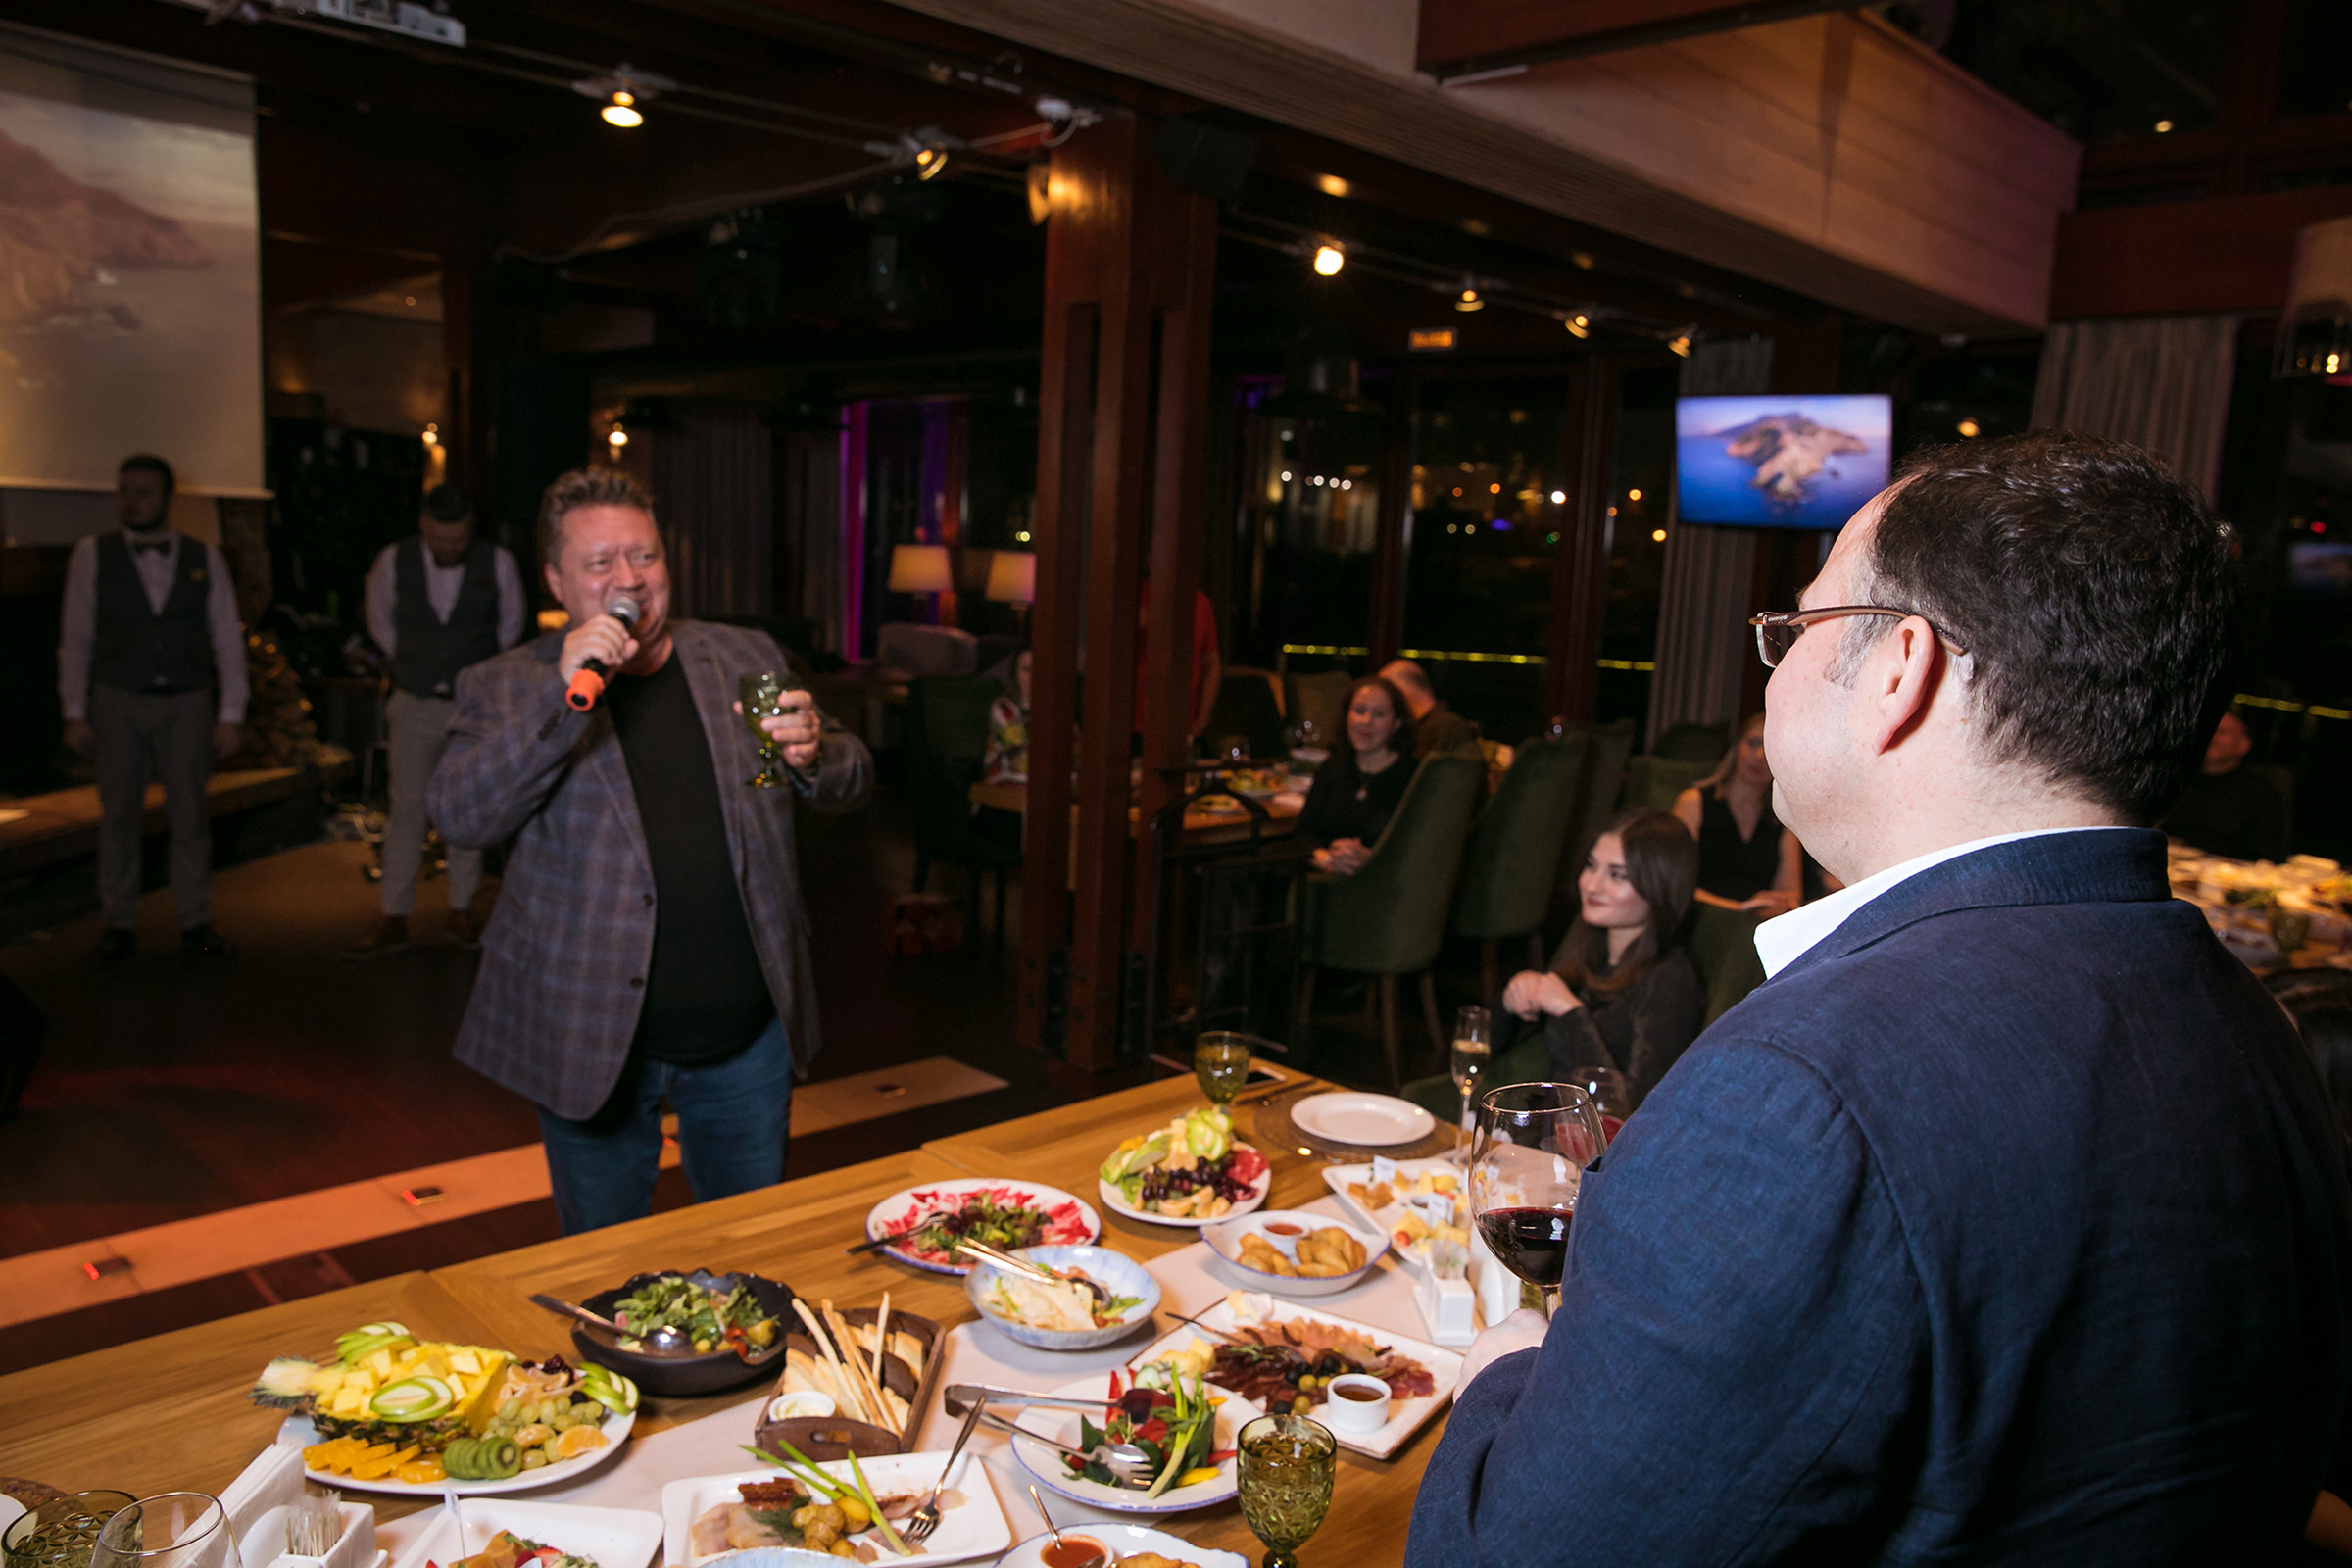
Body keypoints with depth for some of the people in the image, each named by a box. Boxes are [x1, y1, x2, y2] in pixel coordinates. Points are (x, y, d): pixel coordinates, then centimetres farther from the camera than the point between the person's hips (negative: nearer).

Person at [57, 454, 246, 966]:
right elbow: (75, 638, 4)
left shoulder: (205, 559, 3)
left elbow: (229, 640, 4)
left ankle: (194, 924, 14)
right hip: (118, 702, 0)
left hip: (189, 702, 0)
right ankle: (119, 926, 15)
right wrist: (75, 712, 0)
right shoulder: (92, 556, 2)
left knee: (191, 816, 4)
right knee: (119, 815, 5)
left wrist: (231, 714, -1)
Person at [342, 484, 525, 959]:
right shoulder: (393, 562, -6)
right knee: (406, 811, 0)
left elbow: (511, 623, 9)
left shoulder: (498, 563, -9)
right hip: (416, 703, 0)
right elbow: (380, 621, 13)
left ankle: (461, 911, 18)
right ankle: (393, 919, 7)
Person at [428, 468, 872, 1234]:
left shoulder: (746, 658, 5)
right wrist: (565, 693, -26)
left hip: (747, 1032, 2)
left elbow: (851, 781, 9)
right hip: (590, 1041, -2)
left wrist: (814, 752, -15)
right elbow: (460, 817, -17)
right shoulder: (506, 687, -3)